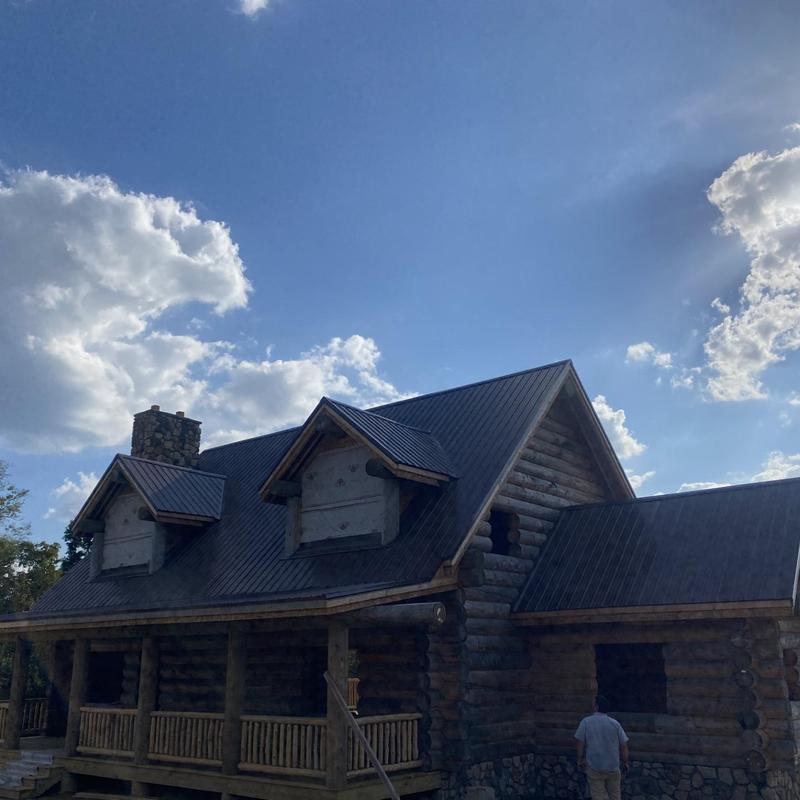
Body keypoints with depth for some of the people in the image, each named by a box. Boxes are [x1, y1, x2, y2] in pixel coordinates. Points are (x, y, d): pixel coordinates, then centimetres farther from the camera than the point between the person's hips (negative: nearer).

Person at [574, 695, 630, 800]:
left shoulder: (586, 721, -7)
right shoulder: (615, 723, -2)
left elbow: (579, 743, -7)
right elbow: (624, 745, 1)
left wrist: (580, 759, 8)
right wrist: (625, 763, 15)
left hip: (594, 767, -2)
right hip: (613, 767, 2)